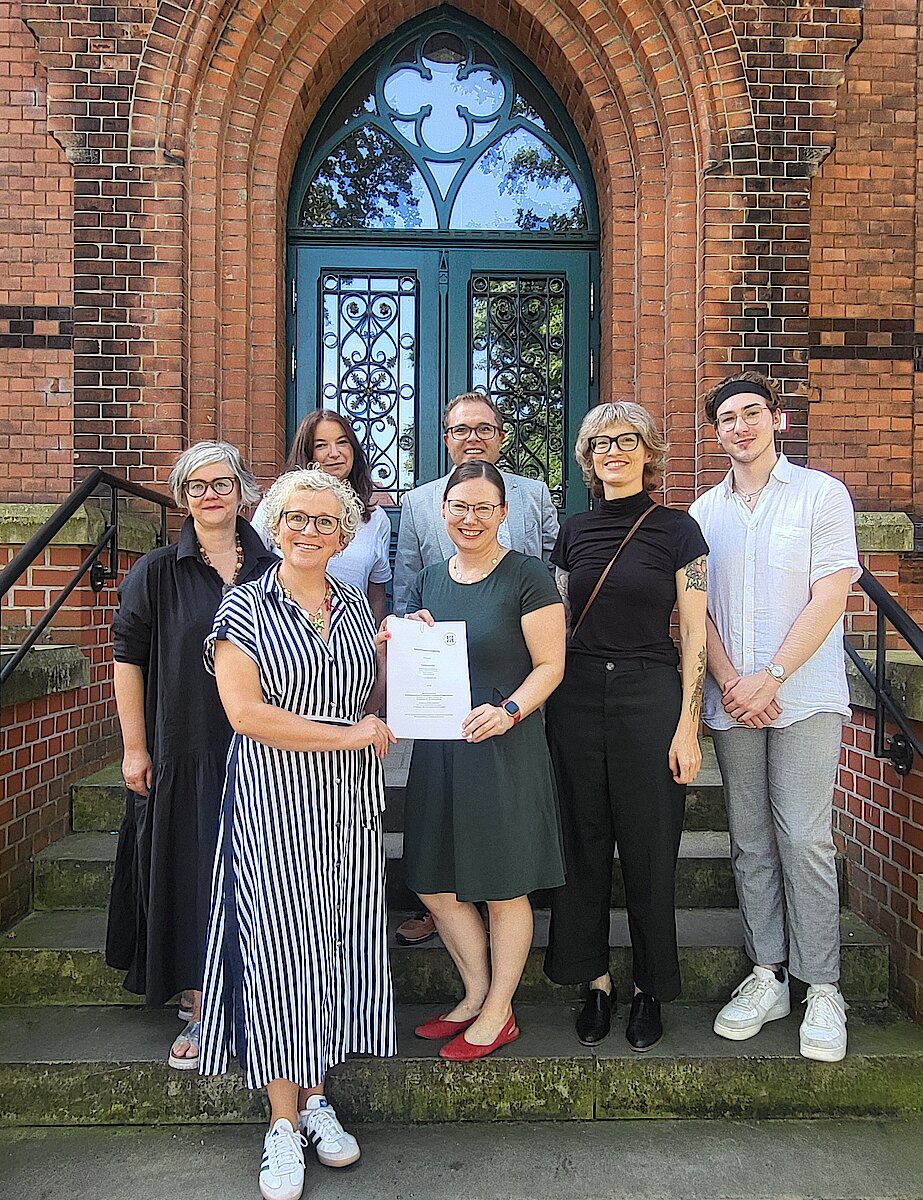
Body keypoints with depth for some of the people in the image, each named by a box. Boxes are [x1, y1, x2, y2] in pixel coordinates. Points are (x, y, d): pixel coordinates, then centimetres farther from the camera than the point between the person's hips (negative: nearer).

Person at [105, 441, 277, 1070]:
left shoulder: (272, 569, 4)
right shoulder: (157, 572, -1)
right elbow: (128, 660, -1)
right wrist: (134, 748, -4)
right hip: (183, 753, -1)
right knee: (190, 872, 5)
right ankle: (199, 1004, 22)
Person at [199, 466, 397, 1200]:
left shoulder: (356, 607, 11)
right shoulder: (246, 605, -3)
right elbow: (244, 711, -13)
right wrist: (347, 734, -13)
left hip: (350, 801, 4)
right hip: (274, 800, -4)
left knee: (337, 942, 9)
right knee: (279, 944, -1)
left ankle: (315, 1098, 25)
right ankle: (283, 1121, 15)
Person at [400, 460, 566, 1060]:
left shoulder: (527, 576, -7)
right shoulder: (429, 580, 11)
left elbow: (550, 665, -9)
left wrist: (509, 710, -25)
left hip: (506, 749, -6)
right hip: (437, 746, 6)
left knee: (504, 889, 6)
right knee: (434, 883, 12)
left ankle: (498, 1013, 26)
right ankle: (476, 994, 33)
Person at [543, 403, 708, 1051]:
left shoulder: (677, 528, -1)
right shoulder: (575, 530, 9)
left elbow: (695, 634, -3)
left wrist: (687, 726, -9)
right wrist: (546, 701, 6)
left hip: (651, 694, -3)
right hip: (578, 696, 3)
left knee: (649, 849, 5)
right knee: (584, 844, 9)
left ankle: (651, 989, 25)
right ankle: (596, 980, 27)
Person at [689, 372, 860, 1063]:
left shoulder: (821, 494, 1)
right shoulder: (706, 510, 12)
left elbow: (830, 598, -6)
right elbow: (698, 609, 8)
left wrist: (770, 678, -12)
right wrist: (731, 683, -6)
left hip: (803, 695, -3)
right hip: (732, 701, 4)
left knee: (805, 838, -5)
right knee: (751, 842, 8)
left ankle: (823, 989, 8)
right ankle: (767, 975, 18)